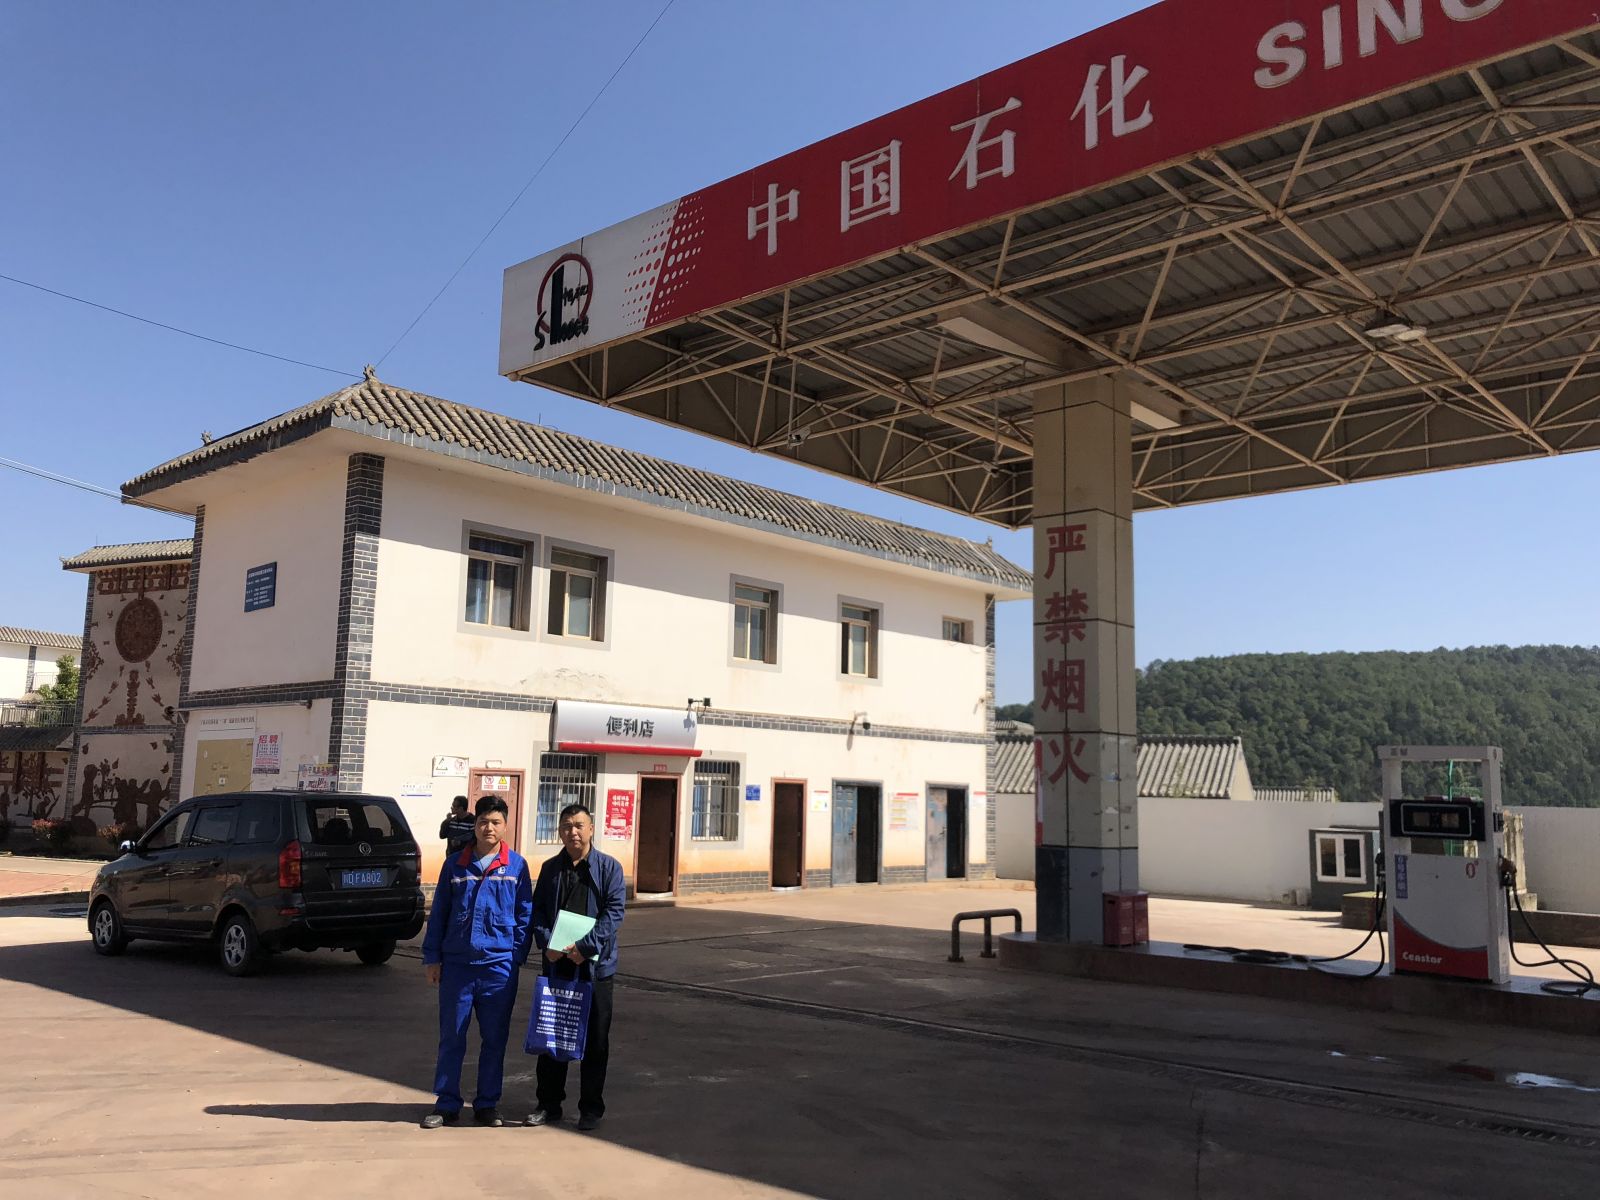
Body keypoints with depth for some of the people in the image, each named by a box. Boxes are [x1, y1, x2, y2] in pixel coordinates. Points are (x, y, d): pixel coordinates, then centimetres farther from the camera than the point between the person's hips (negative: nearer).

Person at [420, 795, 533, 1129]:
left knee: (494, 1040, 8)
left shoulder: (516, 865, 1)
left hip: (499, 966, -1)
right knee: (451, 1038, 7)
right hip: (456, 964, 1)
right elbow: (438, 913, 7)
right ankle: (446, 1104, 19)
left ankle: (487, 1104, 21)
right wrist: (432, 957, 4)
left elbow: (525, 914, 4)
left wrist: (517, 956, -2)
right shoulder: (455, 864, 4)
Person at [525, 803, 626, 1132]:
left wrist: (586, 946, -19)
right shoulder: (550, 868, 8)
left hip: (595, 965, -3)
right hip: (556, 965, 3)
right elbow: (538, 909, 7)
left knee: (594, 1041, 5)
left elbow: (614, 912, -10)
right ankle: (549, 1104, 25)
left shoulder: (609, 867, -4)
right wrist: (546, 943, -10)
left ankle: (591, 1108, 18)